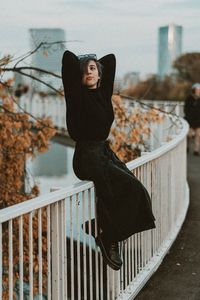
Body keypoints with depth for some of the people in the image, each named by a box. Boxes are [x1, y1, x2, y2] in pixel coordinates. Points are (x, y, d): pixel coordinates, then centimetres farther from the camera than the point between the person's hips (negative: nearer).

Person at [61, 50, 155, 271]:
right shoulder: (77, 95, -7)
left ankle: (109, 238, 0)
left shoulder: (103, 92, 10)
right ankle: (108, 238, -5)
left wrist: (95, 63, 20)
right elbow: (68, 57, -14)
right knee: (131, 188, -18)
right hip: (87, 156, -7)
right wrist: (80, 65, 4)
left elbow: (111, 58, 19)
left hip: (105, 152, 7)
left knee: (135, 192, -10)